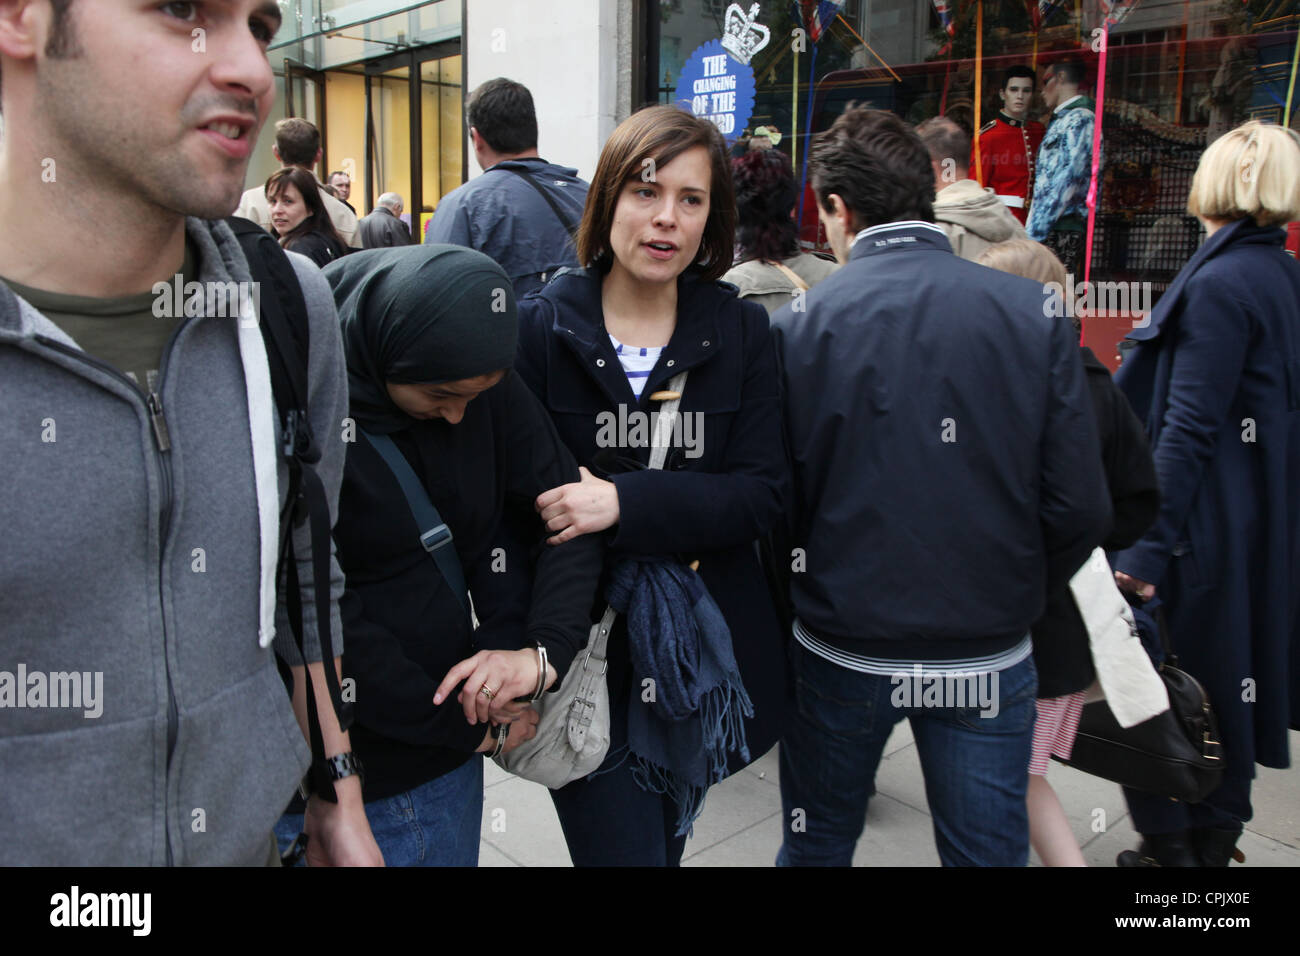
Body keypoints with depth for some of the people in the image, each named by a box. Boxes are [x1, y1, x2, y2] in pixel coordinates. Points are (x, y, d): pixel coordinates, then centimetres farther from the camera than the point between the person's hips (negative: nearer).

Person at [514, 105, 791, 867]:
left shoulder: (742, 332, 0)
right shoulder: (539, 327, -5)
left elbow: (764, 492, -9)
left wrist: (625, 502, -23)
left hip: (705, 651, 3)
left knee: (669, 839, 21)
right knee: (620, 845, -1)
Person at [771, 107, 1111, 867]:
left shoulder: (801, 325, -12)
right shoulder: (1032, 312, -8)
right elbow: (1081, 506, -9)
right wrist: (1021, 599, 9)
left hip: (841, 656, 0)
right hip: (989, 662, 1)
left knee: (818, 846, 21)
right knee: (989, 851, 17)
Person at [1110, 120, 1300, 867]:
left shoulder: (1221, 284, -18)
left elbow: (1188, 429, -23)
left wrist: (1148, 544, -23)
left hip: (1204, 522, -9)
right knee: (1227, 676, 19)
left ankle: (1168, 843, 15)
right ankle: (1214, 837, 33)